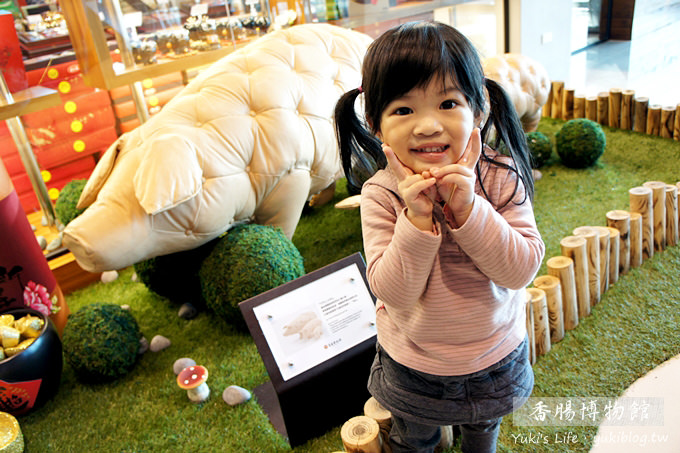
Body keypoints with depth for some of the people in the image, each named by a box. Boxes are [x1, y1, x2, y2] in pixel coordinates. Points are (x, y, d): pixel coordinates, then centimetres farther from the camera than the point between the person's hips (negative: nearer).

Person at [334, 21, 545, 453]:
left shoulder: (502, 178, -21)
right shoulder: (380, 194, -23)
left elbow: (522, 270, -26)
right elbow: (393, 291, -26)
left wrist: (468, 208, -37)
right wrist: (416, 218, -39)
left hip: (494, 359, 2)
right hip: (411, 364, -1)